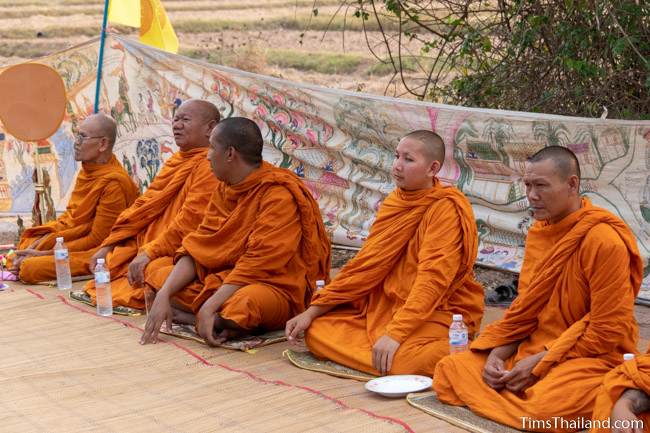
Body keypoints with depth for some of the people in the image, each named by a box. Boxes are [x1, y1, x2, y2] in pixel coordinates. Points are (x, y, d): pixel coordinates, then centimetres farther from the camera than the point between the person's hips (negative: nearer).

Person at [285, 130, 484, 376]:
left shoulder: (446, 208, -14)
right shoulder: (394, 203, 8)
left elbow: (432, 278, -24)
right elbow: (366, 265, 8)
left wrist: (395, 333, -33)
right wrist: (312, 311, 3)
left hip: (437, 312, -7)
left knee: (403, 359, -37)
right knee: (316, 330, -9)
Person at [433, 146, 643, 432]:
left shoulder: (604, 240, -18)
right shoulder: (538, 232, 8)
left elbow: (608, 333, -17)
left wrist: (542, 363, -18)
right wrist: (497, 352, -5)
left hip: (592, 357, -7)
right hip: (534, 350, 7)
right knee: (448, 371, -6)